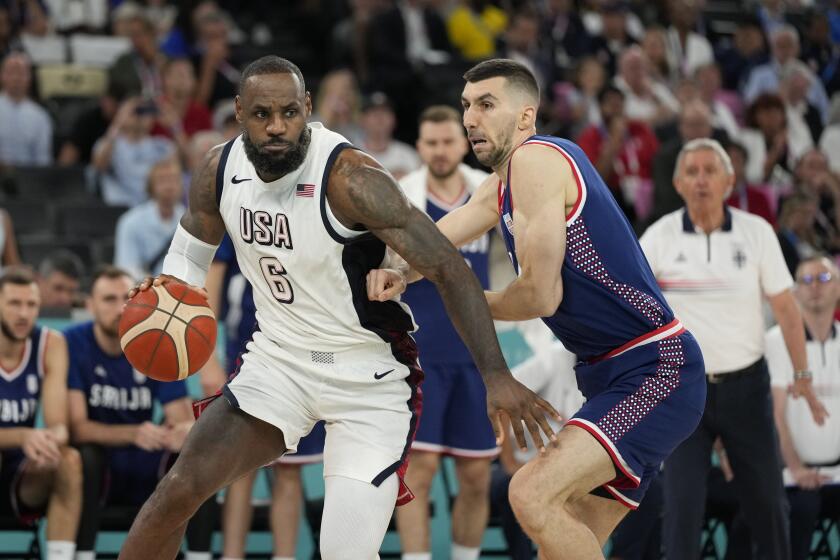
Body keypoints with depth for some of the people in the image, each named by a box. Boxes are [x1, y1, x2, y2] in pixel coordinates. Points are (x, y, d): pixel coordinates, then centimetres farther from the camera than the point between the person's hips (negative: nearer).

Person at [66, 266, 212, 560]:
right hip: (96, 469, -3)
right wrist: (133, 434, -38)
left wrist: (183, 432, -36)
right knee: (84, 456, -36)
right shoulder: (72, 344, -14)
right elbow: (77, 427, -20)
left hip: (147, 471, 3)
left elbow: (185, 421, -9)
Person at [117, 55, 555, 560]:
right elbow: (191, 250, 14)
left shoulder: (351, 178, -25)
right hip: (279, 360, 5)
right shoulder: (221, 170, -6)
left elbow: (449, 270, -26)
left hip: (370, 379, -5)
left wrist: (496, 375, -35)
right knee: (181, 488, -9)